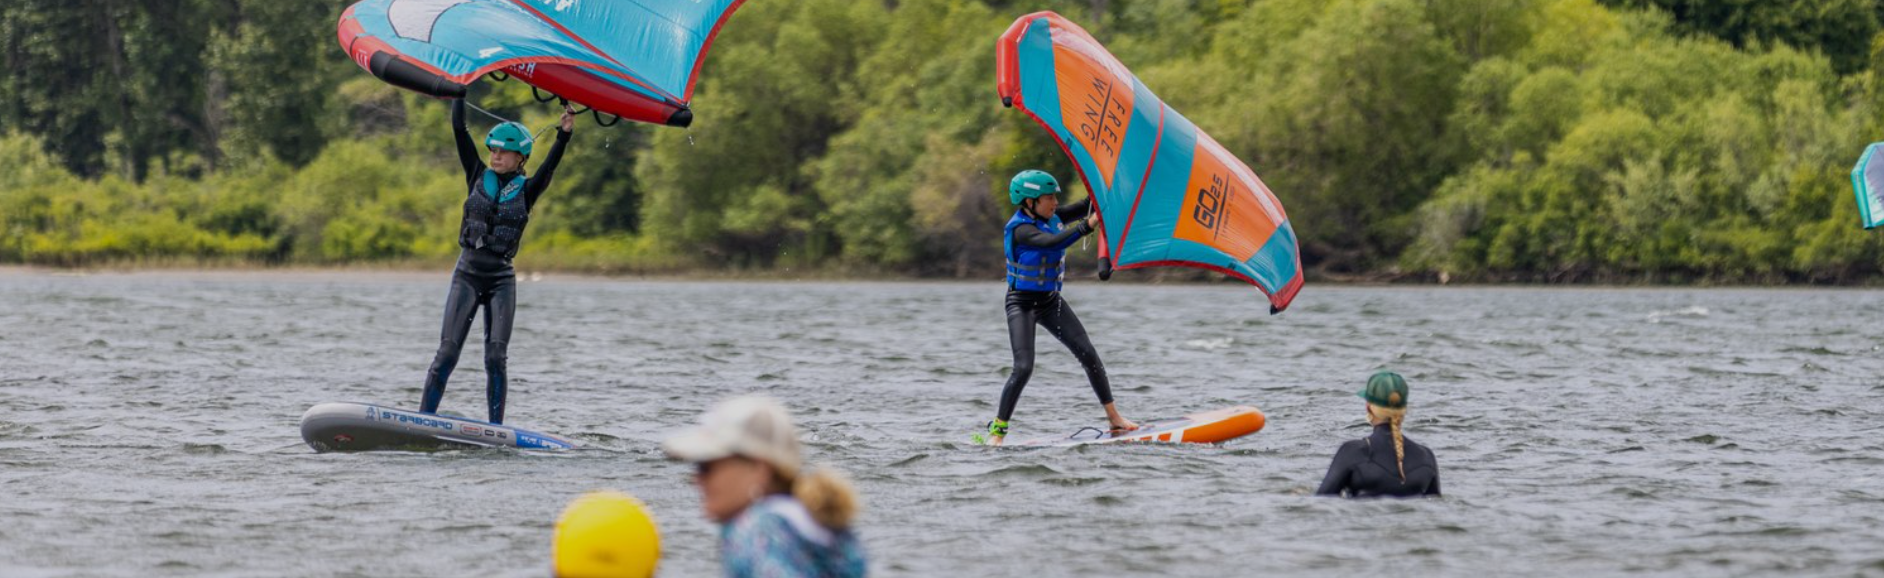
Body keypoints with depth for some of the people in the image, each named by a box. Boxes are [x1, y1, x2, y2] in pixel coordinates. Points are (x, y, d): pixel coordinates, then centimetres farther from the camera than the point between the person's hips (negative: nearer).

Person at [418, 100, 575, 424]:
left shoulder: (526, 190, 5)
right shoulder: (478, 177, 7)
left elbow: (550, 165, -11)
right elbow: (459, 131, 5)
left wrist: (565, 134, -23)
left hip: (501, 280, -1)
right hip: (467, 275, 1)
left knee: (495, 357, -6)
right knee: (448, 350, -7)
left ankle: (496, 429, -4)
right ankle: (423, 418, -8)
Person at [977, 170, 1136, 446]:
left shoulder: (1050, 217, 1)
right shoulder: (1020, 229, -22)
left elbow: (1085, 207, 6)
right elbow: (1054, 242, -38)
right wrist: (1089, 225, -42)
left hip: (1050, 301, 7)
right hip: (1022, 304, -7)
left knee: (1088, 355, 1)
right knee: (1023, 368, -18)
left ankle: (1114, 418, 9)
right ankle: (996, 432, -8)